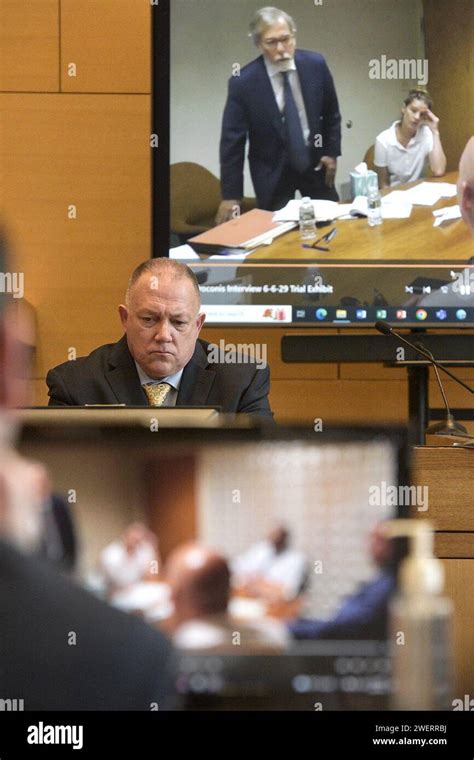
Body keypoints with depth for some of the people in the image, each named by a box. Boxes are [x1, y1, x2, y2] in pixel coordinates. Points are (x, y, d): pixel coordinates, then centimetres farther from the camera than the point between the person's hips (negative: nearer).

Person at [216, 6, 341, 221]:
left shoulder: (315, 65, -10)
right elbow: (232, 141, -13)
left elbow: (331, 113, 7)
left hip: (315, 163, 3)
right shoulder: (243, 82, -19)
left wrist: (332, 151, 3)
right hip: (272, 171, -3)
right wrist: (231, 195, -14)